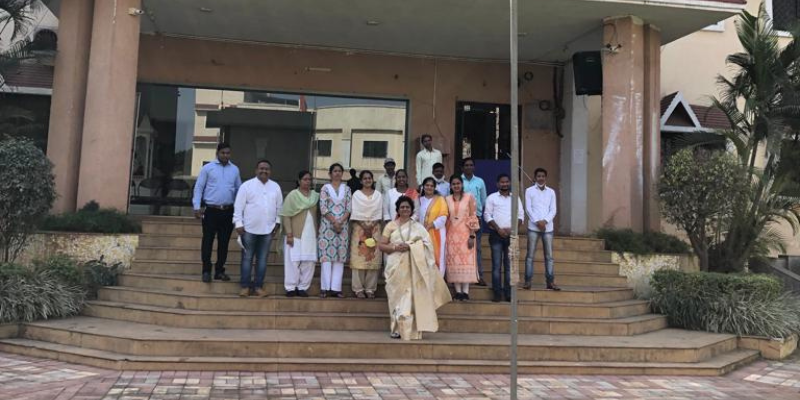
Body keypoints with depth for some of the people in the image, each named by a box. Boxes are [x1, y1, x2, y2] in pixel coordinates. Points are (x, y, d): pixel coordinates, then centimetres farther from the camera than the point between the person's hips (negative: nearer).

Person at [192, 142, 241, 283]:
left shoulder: (235, 169, 9)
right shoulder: (207, 168, -1)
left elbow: (239, 190, 14)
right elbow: (198, 188, -1)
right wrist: (197, 207, -9)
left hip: (228, 212, 3)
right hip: (211, 210, -3)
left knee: (224, 242, 8)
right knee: (207, 241, 0)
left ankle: (220, 271, 19)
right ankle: (206, 271, 10)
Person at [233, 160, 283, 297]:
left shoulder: (275, 187, 8)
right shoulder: (247, 185, -3)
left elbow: (279, 206, 13)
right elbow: (239, 206, -4)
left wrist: (278, 222, 7)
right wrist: (239, 223, -9)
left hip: (267, 229, 3)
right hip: (249, 229, -3)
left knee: (262, 259, 7)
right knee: (247, 258, 4)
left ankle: (258, 286, 15)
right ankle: (245, 286, 11)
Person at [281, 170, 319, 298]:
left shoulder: (315, 195, 10)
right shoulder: (293, 195, -1)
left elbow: (319, 212, 10)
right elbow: (286, 215, -5)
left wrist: (318, 231, -2)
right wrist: (289, 234, -12)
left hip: (311, 234, 4)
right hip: (296, 234, -4)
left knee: (309, 262, 2)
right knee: (293, 261, -3)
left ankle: (303, 287, 10)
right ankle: (291, 288, 5)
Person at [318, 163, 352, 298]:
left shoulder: (347, 189, 11)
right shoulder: (325, 188, 4)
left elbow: (349, 208, 4)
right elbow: (323, 208, -5)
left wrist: (340, 221, -10)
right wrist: (334, 222, -12)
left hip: (343, 225, 3)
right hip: (327, 225, -2)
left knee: (340, 256, 0)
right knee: (326, 255, -5)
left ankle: (336, 287, 1)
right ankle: (325, 287, -4)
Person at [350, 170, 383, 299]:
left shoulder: (378, 195, 12)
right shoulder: (356, 194, 6)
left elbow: (379, 213, 6)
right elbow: (355, 213, -1)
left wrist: (372, 226, -7)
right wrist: (364, 226, -12)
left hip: (374, 228, 2)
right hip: (360, 227, -2)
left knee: (373, 258, -2)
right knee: (359, 258, -6)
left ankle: (370, 288, 2)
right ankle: (358, 289, -3)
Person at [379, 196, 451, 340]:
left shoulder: (418, 227, 10)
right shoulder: (391, 225, 10)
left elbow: (425, 245, 0)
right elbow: (381, 246, 5)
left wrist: (409, 246, -14)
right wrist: (395, 247, -12)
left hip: (413, 267, 0)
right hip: (396, 266, 0)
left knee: (411, 295, -7)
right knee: (397, 295, -2)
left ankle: (410, 329, -3)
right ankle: (397, 328, 7)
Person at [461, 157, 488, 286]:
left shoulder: (480, 182, 10)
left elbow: (484, 200, 15)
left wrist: (480, 214, 11)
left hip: (476, 217, 2)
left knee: (477, 247, 3)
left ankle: (479, 276, 5)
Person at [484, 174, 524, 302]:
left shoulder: (516, 198, 11)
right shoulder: (491, 198, 5)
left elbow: (521, 216, 8)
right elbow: (487, 216, -1)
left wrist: (512, 229, -7)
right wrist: (498, 229, -11)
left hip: (511, 234, 2)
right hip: (496, 234, -2)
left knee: (509, 265, 3)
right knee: (496, 264, -3)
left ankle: (508, 293, 6)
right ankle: (497, 293, 1)